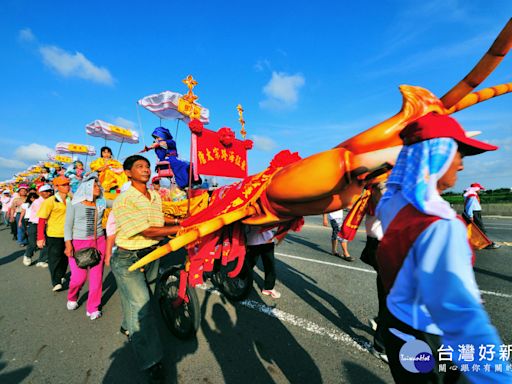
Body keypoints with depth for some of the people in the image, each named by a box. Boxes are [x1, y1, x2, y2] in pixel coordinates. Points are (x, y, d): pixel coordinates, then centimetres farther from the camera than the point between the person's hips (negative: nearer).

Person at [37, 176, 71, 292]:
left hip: (68, 234, 5)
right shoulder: (50, 201, -13)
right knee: (54, 258, 1)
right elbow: (41, 220, -12)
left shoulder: (70, 199, 3)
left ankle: (61, 276, 37)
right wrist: (40, 237, -15)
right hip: (54, 234, -5)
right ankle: (56, 282, 11)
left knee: (65, 257, 17)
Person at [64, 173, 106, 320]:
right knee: (79, 276, -1)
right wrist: (68, 244, -9)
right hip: (79, 243, -2)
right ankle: (72, 298, 34)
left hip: (98, 241, 3)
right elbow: (68, 225, -2)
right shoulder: (74, 204, -3)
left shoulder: (101, 203, 4)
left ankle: (93, 308, 20)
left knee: (96, 275, 4)